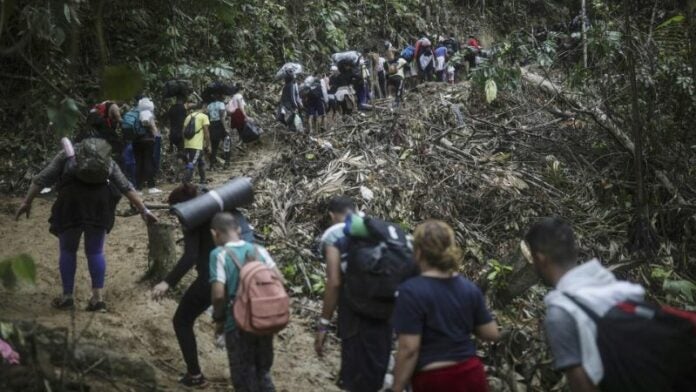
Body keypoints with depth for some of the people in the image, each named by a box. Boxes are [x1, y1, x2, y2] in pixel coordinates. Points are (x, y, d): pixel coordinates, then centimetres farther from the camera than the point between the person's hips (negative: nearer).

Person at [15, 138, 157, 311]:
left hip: (71, 201, -1)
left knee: (67, 250, 15)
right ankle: (98, 298, 7)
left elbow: (42, 179, 16)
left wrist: (27, 202, 18)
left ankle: (67, 297, 17)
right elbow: (126, 187, 22)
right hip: (99, 201, 2)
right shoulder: (108, 160, 27)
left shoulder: (67, 154, 23)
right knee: (95, 251, 13)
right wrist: (143, 210, 22)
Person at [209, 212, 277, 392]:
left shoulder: (220, 254, -11)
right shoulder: (257, 250, 4)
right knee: (263, 373, 20)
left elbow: (218, 294, -18)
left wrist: (219, 319, -2)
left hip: (238, 325, -5)